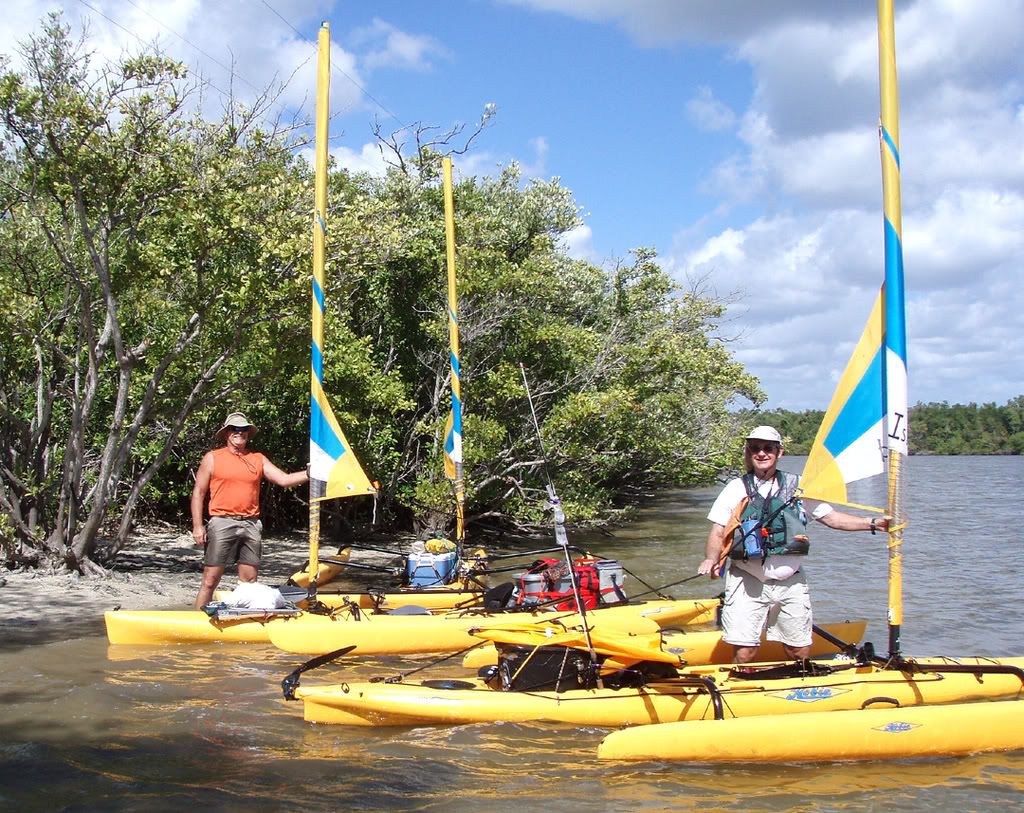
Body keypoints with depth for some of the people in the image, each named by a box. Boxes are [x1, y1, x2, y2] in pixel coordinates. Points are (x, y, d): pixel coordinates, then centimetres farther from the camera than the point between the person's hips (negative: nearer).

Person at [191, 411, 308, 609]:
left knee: (250, 582, 7)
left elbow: (284, 480, 7)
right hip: (222, 523, -4)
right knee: (210, 581, -3)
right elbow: (198, 493, 3)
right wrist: (197, 525, -6)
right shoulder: (212, 458, 5)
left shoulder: (258, 459, 13)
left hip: (251, 525, 4)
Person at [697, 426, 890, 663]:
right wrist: (711, 559, -20)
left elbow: (830, 517, 12)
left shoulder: (796, 486, 9)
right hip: (748, 583, -3)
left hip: (791, 584, 3)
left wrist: (874, 523, 2)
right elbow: (718, 532, 0)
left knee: (801, 652, 7)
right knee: (744, 653, -12)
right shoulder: (737, 488, 2)